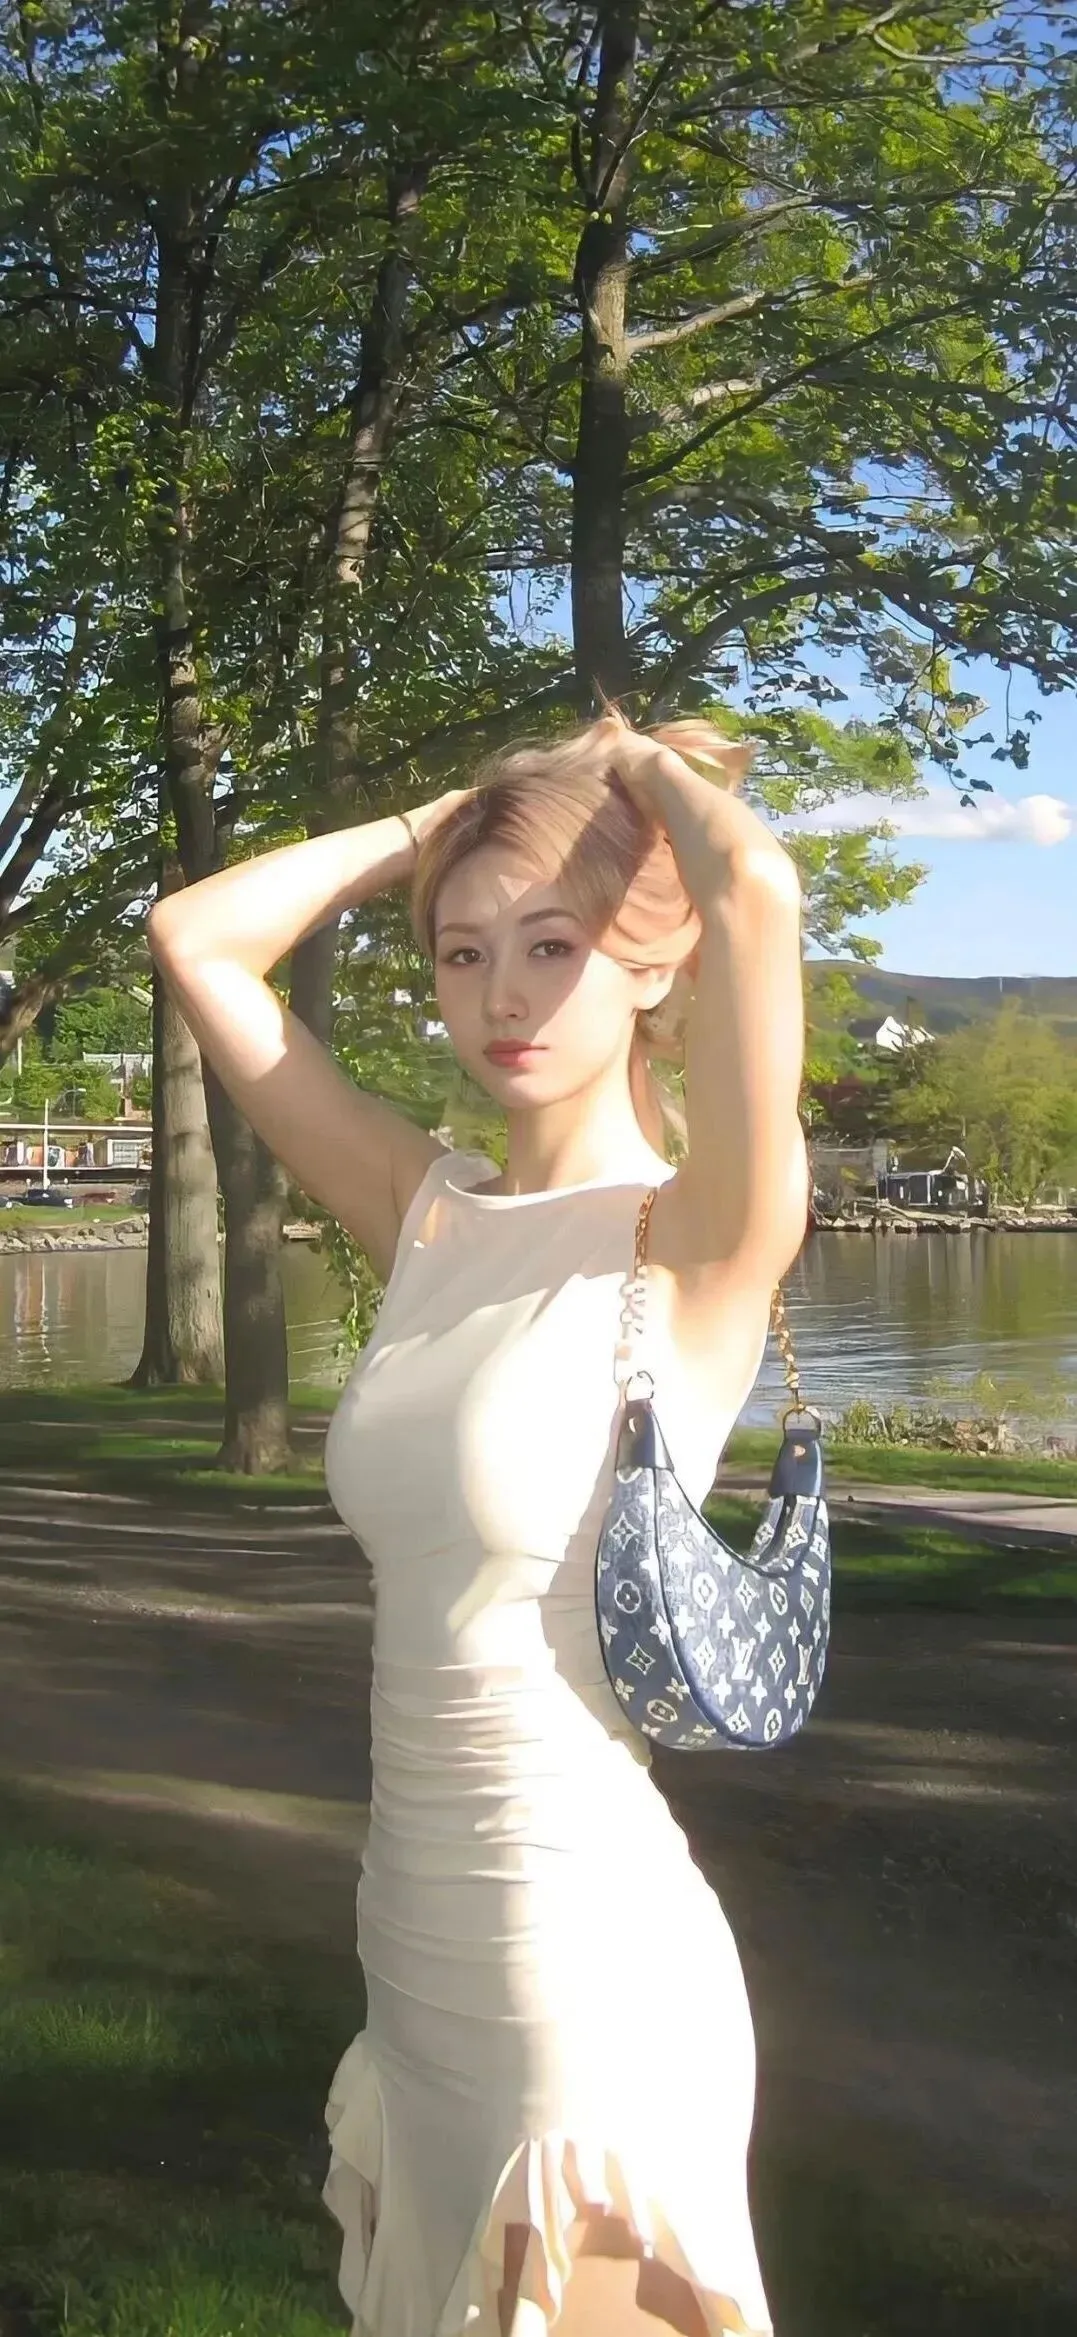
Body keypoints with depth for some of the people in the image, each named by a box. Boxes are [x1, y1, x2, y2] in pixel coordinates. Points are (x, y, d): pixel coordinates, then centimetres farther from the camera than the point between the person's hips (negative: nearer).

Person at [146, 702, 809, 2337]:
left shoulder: (702, 1244, -14)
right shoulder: (432, 1218, 3)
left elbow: (758, 891, -30)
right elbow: (197, 940, 8)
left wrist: (655, 772, -9)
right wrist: (448, 819, 5)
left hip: (592, 1963, -7)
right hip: (419, 1950, 7)